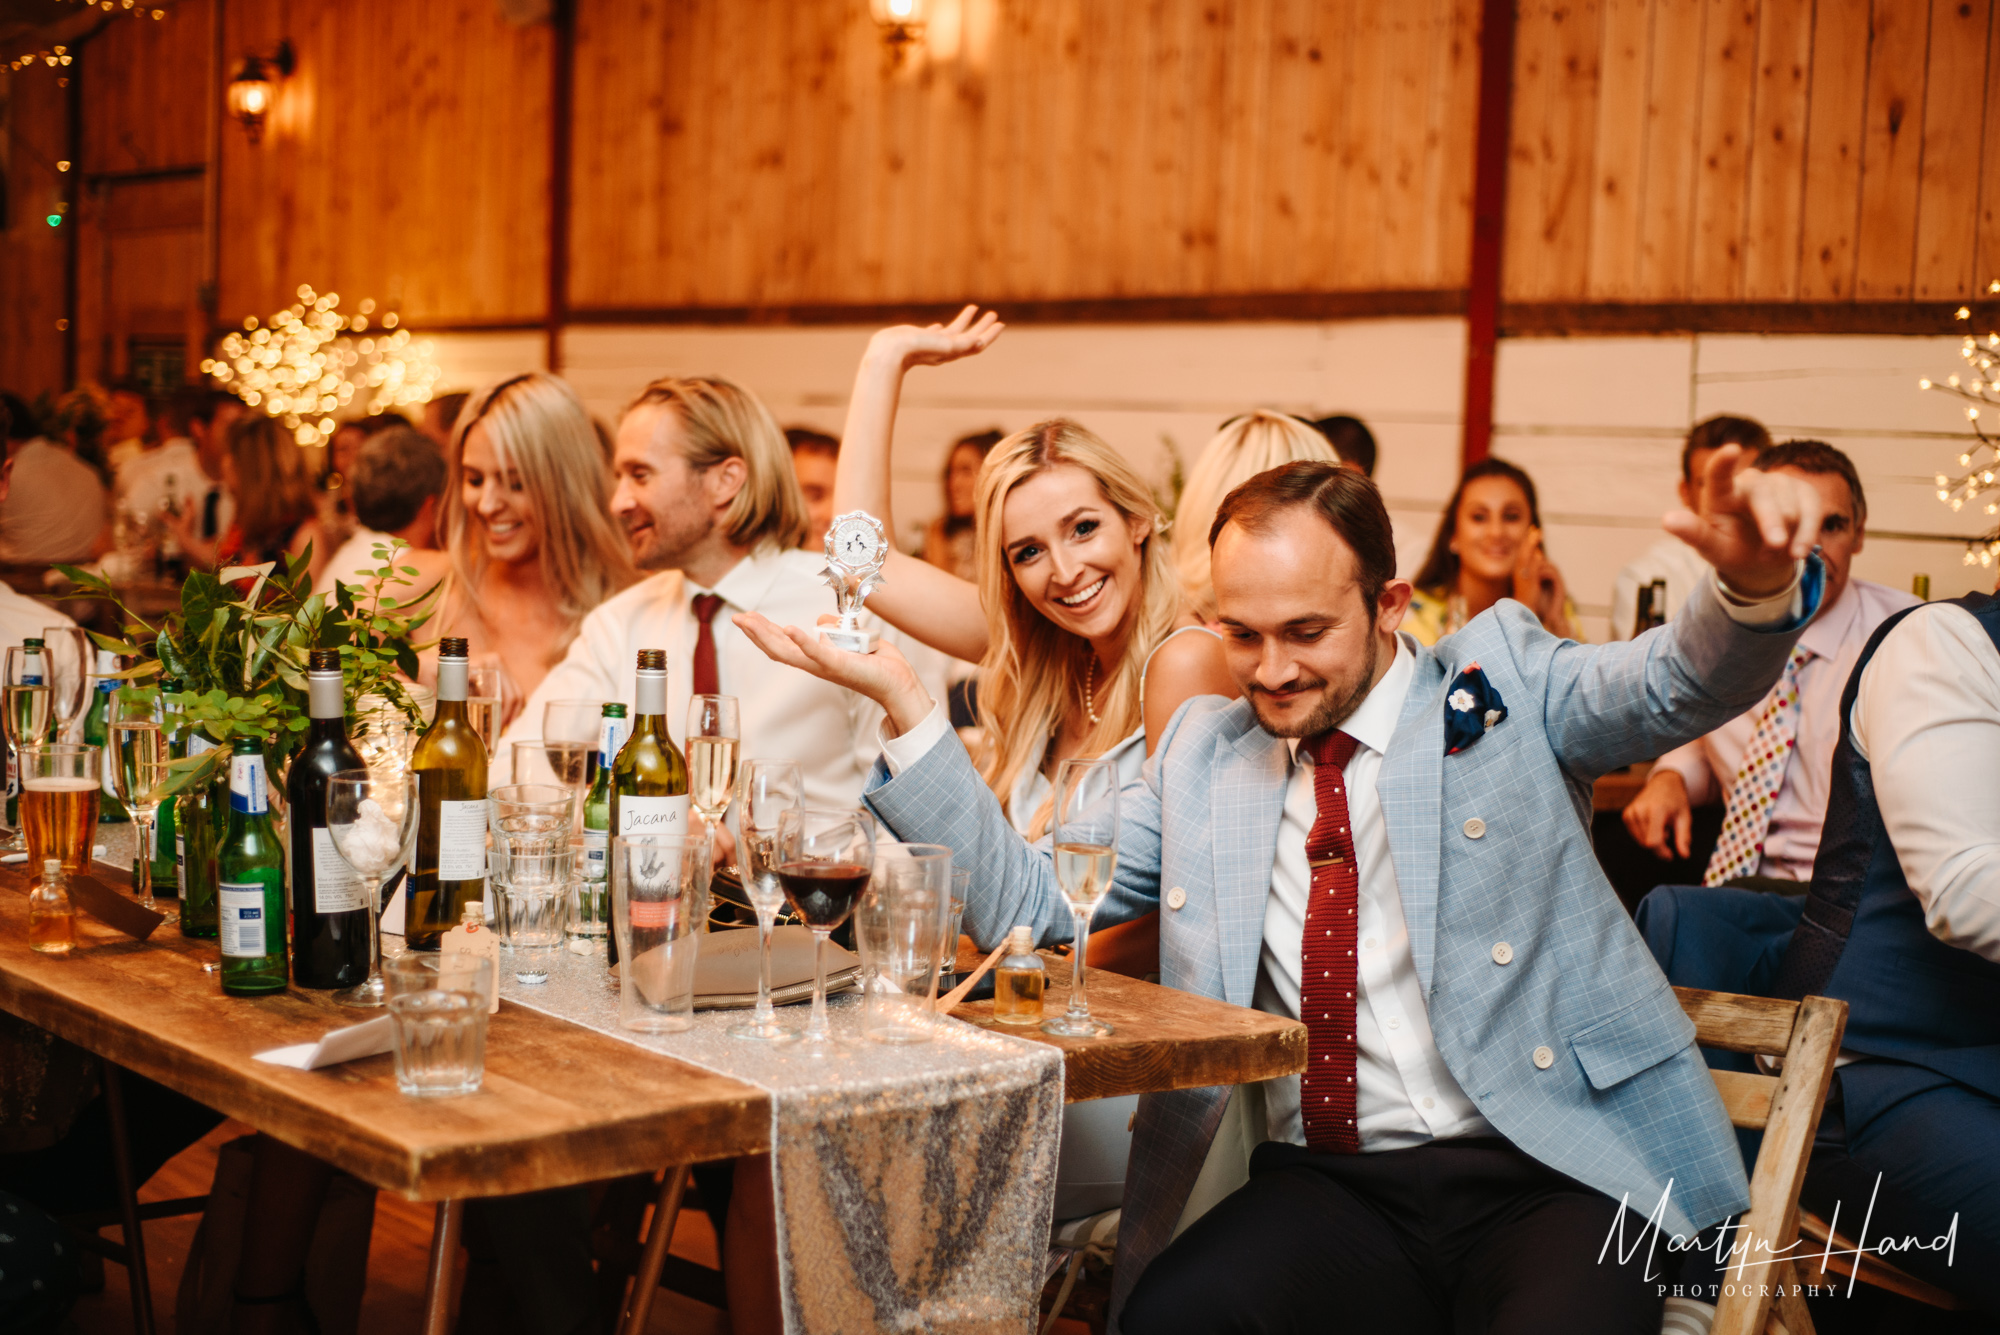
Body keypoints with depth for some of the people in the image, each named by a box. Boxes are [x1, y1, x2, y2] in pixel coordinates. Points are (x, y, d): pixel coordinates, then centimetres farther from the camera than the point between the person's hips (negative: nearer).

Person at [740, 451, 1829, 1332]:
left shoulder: (1499, 678, 7)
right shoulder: (1202, 750, 14)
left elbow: (1679, 683, -10)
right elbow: (1027, 905, 10)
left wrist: (1756, 585, -34)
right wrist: (900, 701, 1)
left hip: (1551, 1169, -2)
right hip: (1330, 1182, 2)